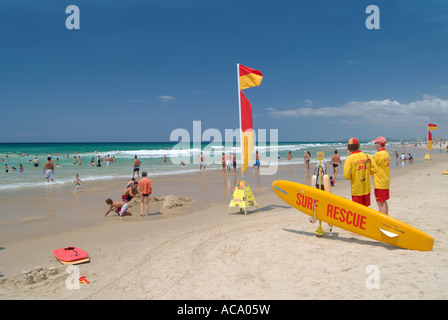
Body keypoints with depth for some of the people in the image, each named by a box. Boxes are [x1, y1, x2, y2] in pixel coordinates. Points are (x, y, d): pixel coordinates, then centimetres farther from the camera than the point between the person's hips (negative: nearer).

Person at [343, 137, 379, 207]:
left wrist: (351, 176, 2)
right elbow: (376, 169, -2)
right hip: (367, 188, 4)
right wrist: (366, 172, 11)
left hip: (356, 190, -4)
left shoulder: (349, 159, -15)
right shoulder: (367, 156, -2)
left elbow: (346, 176, -19)